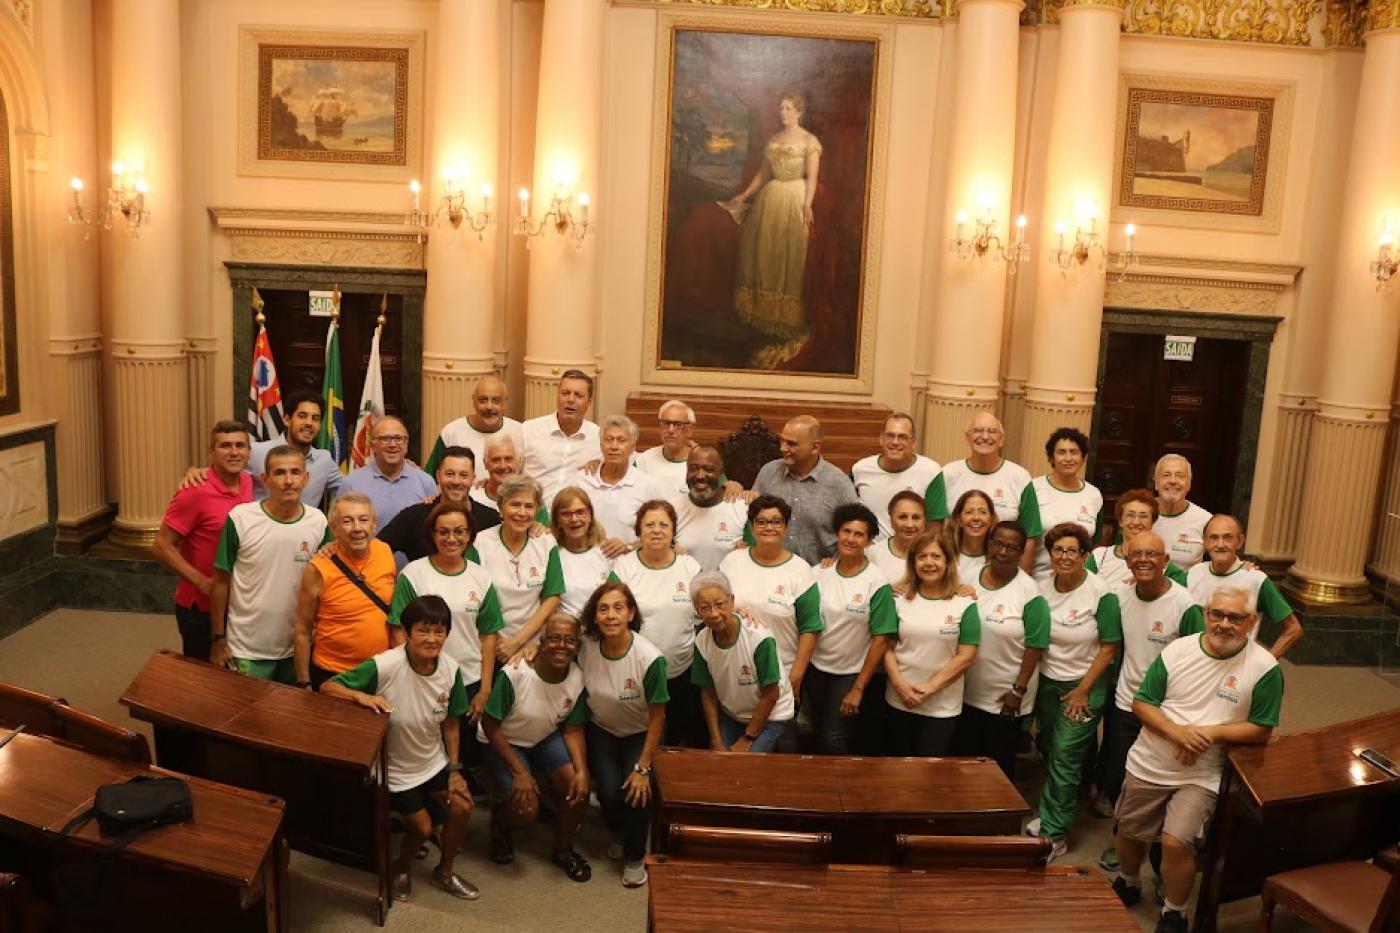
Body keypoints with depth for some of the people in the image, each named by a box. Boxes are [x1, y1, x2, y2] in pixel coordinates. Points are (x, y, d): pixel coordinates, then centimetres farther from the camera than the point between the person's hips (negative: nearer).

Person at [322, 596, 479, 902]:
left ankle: (445, 872, 30)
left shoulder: (450, 668, -15)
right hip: (396, 768, -4)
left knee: (461, 808, 2)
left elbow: (451, 722, -2)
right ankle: (402, 870, 35)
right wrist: (361, 696, -44)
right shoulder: (383, 666, -30)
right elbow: (327, 687, -26)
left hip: (434, 761, 5)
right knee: (422, 826, -1)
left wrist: (454, 769, -2)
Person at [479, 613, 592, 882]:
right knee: (527, 810, -19)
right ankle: (499, 823, 20)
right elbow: (490, 725, -19)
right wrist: (519, 772, -20)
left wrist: (581, 771, -22)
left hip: (547, 738, 4)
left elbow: (573, 729, -6)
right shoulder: (514, 673, -31)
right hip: (505, 742, -4)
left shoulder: (578, 679, -18)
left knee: (579, 788, -17)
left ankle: (563, 850, 11)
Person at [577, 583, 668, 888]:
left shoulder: (650, 658, -30)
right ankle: (617, 834, 23)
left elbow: (657, 717, -18)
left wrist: (643, 768, -16)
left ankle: (635, 857, 8)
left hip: (640, 734, -2)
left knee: (638, 791, -21)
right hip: (601, 730, 2)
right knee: (610, 792, -15)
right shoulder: (584, 648, -21)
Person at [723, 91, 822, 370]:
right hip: (770, 198, 6)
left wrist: (807, 204, -22)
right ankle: (765, 311, 12)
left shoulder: (809, 141, -2)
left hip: (795, 199, -5)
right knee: (764, 251, 4)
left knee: (791, 255, -5)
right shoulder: (773, 140, 15)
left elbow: (812, 177, -10)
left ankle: (789, 316, 0)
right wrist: (744, 195, 15)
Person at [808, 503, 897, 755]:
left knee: (834, 739, -5)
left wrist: (858, 689, -11)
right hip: (816, 668, 4)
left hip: (852, 673, -4)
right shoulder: (819, 573, -5)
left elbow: (881, 640, -13)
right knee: (819, 734, 16)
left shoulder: (877, 583, -15)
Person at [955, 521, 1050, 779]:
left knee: (999, 766, 11)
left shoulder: (1029, 592, -14)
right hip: (965, 694, 5)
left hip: (1005, 699, -4)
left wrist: (1019, 690, -14)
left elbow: (1035, 646, -13)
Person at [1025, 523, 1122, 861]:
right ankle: (1050, 816, 29)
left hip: (1084, 686, -4)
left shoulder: (1101, 594, -16)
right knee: (1049, 753, 12)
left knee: (1065, 758, -3)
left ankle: (1054, 835, 6)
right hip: (1047, 682, 5)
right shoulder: (1042, 589, -2)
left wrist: (1082, 691, -11)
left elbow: (1109, 647, -13)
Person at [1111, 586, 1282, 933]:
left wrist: (1211, 733, -21)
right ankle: (1128, 884, 47)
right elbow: (1141, 703, -3)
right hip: (1148, 765, 3)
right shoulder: (1178, 650, -7)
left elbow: (1261, 729, -8)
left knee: (1176, 842, -17)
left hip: (1202, 775, -3)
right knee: (1127, 832, 16)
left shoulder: (1265, 668, -13)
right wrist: (1176, 732, -20)